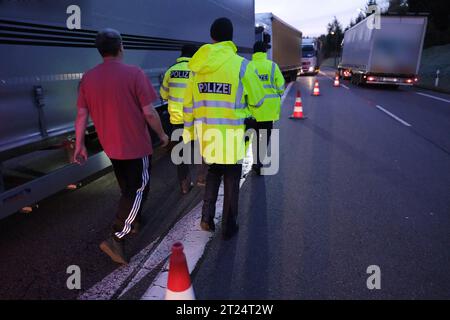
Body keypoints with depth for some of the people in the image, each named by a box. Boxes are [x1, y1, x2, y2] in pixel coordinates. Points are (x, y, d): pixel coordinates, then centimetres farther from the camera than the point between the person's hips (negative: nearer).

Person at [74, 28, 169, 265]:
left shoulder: (88, 78, 0)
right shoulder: (134, 73, -14)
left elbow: (82, 115, 1)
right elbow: (149, 112, -15)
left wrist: (79, 145, 10)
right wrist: (162, 134, 0)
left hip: (111, 147, 6)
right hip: (137, 146, -6)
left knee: (127, 188, 25)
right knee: (138, 190, 4)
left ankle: (133, 221, 42)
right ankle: (117, 238, -3)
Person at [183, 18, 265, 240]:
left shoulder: (198, 66, 2)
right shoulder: (241, 65, -11)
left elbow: (189, 104, 5)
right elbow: (258, 99, -1)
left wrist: (189, 132, 14)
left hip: (206, 134, 4)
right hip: (231, 136, -3)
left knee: (213, 173, 26)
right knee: (231, 180, 13)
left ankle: (207, 217, 24)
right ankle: (228, 227, 24)